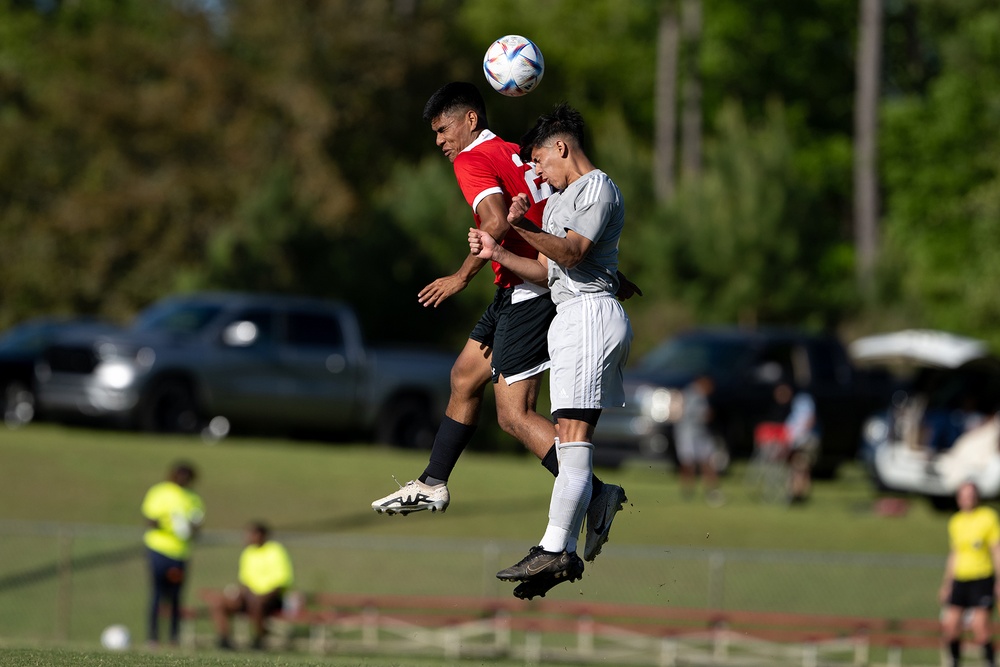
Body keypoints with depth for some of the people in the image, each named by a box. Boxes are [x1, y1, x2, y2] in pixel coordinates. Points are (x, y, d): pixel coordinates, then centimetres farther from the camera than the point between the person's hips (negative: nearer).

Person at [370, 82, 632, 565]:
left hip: (526, 294, -10)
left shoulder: (472, 160, -9)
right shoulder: (517, 155, 17)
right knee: (465, 376, 21)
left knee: (515, 415, -11)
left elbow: (496, 222, -25)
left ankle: (597, 494, -19)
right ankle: (432, 485, 31)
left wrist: (462, 278, -17)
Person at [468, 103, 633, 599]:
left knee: (573, 438, -15)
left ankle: (554, 549, -20)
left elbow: (572, 252, -19)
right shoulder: (558, 198, 25)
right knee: (573, 441, 5)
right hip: (572, 317, 10)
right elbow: (549, 270, 22)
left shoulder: (597, 188, -5)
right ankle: (565, 553, 3)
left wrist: (523, 229, -33)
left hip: (589, 313, -10)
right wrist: (496, 253, 12)